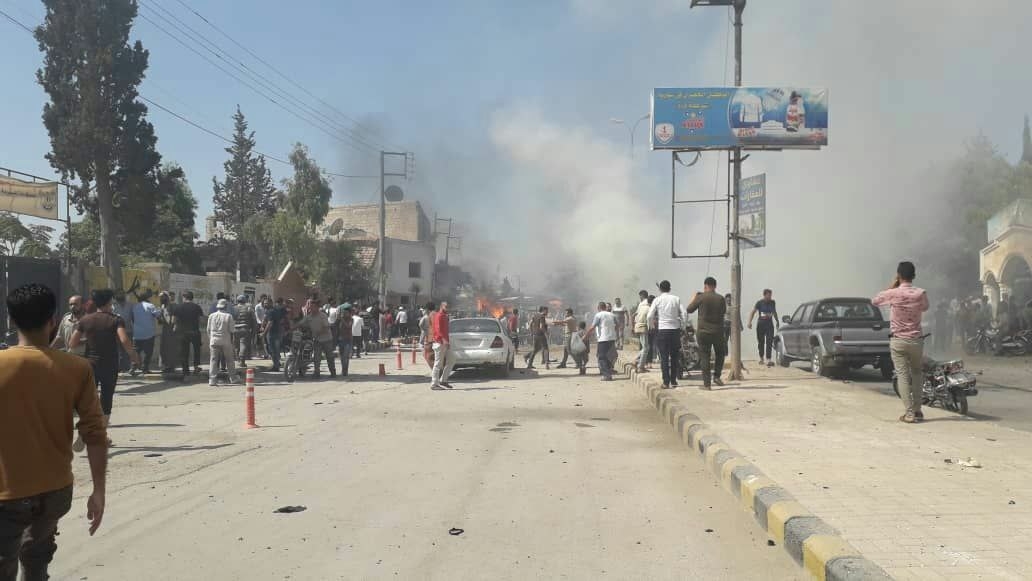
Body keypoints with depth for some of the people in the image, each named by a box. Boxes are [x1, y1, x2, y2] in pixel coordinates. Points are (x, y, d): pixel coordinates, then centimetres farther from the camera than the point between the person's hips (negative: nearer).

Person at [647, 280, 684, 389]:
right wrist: (682, 326, 8)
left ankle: (666, 382, 0)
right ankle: (673, 381, 14)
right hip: (675, 329, 1)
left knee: (664, 357, 3)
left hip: (662, 330, -1)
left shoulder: (657, 300, -2)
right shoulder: (676, 299, 1)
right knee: (675, 356, 12)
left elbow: (650, 316, -3)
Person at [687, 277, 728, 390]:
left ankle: (707, 384, 2)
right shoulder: (721, 299, -1)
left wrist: (693, 298, 18)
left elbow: (689, 310, 3)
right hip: (718, 332, 2)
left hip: (703, 331, -2)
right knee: (720, 354, 23)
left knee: (704, 357, 4)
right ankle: (717, 376, 12)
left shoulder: (700, 297, -8)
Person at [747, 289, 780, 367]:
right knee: (761, 342, 7)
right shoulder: (759, 302, -4)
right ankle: (761, 358, 26)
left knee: (769, 342, -11)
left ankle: (769, 360, -19)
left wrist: (777, 322, 28)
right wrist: (750, 322, -15)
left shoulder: (773, 302, 6)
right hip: (761, 324, -2)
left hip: (769, 324, 2)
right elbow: (752, 312, -4)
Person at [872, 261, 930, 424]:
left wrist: (892, 286, 7)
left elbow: (874, 301, 7)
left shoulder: (893, 293, -11)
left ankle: (909, 413, -7)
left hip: (898, 341, -2)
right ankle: (917, 410, 19)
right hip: (916, 340, 2)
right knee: (916, 373, 19)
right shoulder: (921, 293, -5)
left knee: (903, 376, -2)